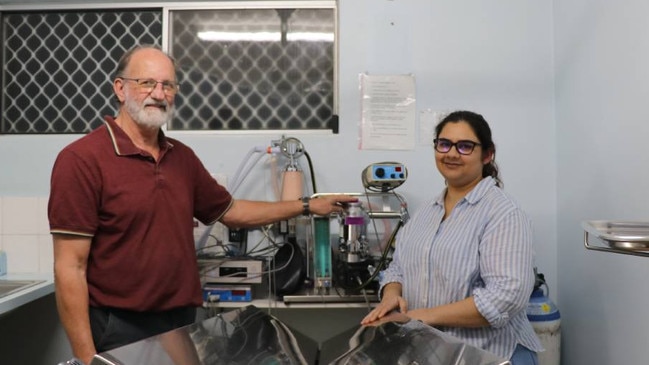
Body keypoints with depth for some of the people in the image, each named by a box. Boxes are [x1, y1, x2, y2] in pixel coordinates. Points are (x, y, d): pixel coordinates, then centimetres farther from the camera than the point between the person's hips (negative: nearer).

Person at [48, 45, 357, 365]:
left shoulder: (182, 157, 8)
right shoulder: (82, 159, -13)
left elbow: (229, 211, 20)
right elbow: (70, 269, -15)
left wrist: (307, 206, 18)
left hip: (183, 324, 7)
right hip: (119, 331, -6)